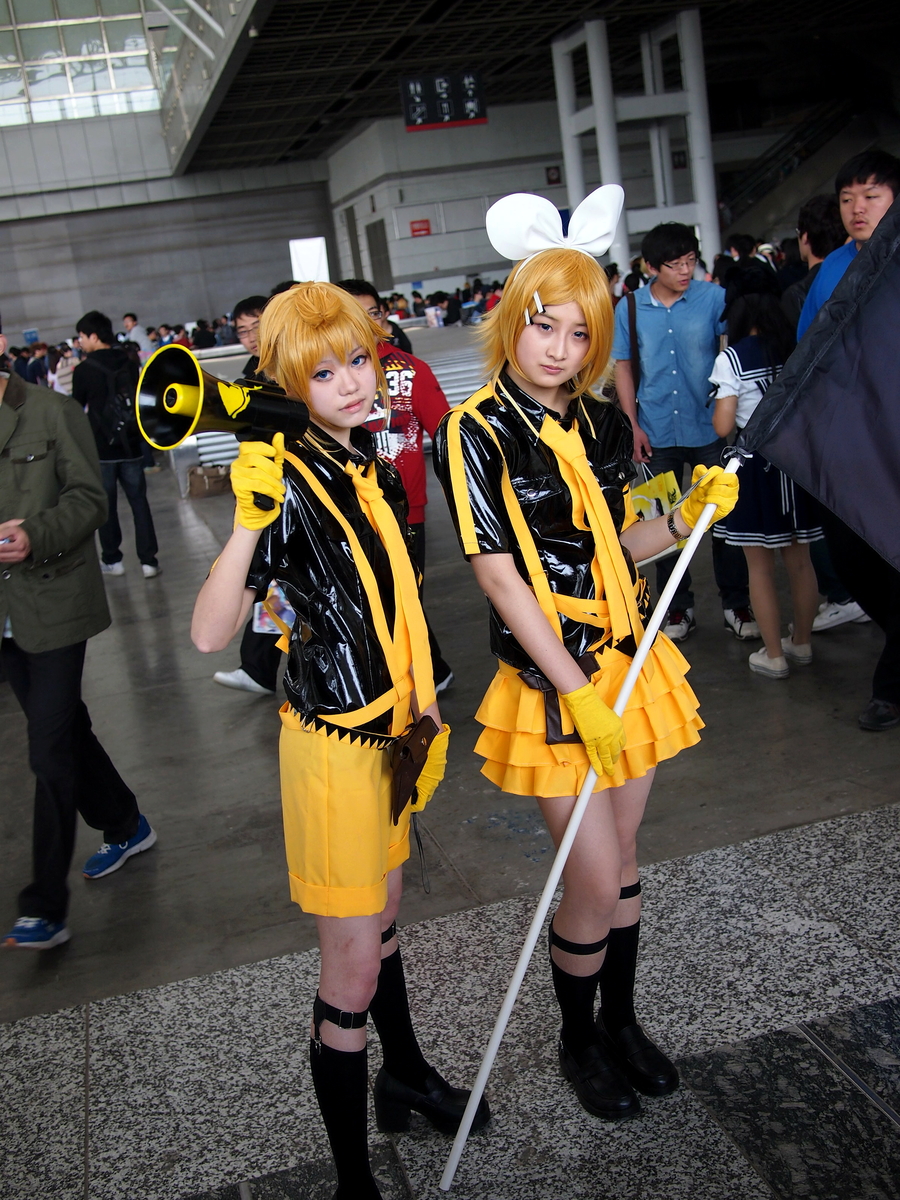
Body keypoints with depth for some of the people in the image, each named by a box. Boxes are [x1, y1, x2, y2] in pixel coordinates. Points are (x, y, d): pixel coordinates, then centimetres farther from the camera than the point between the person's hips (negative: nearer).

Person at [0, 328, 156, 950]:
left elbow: (90, 499, -8)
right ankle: (126, 826, 40)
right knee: (65, 729, 18)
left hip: (54, 601, -5)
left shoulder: (54, 412, -6)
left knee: (50, 749, -6)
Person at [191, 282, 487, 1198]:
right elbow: (210, 633, -29)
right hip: (332, 737, -8)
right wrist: (250, 518, -39)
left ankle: (407, 1075, 48)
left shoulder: (372, 469, 5)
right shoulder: (290, 485, -20)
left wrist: (421, 702, 20)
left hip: (383, 724, 8)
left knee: (383, 916, 26)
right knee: (352, 967, 2)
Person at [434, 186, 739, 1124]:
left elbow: (611, 551, 12)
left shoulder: (603, 425, 6)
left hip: (626, 662, 6)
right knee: (595, 883, 1)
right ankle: (578, 1041, 28)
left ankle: (621, 1020, 38)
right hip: (549, 677, -6)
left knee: (622, 859, 17)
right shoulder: (476, 432, -12)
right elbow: (500, 577, -17)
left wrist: (684, 518, -6)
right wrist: (578, 692, -20)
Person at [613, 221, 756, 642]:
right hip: (658, 434, 1)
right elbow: (624, 367, 6)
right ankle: (678, 608, 24)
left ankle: (736, 604, 21)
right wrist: (633, 425, 0)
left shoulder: (713, 298, -5)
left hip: (710, 429, -1)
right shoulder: (630, 308, -1)